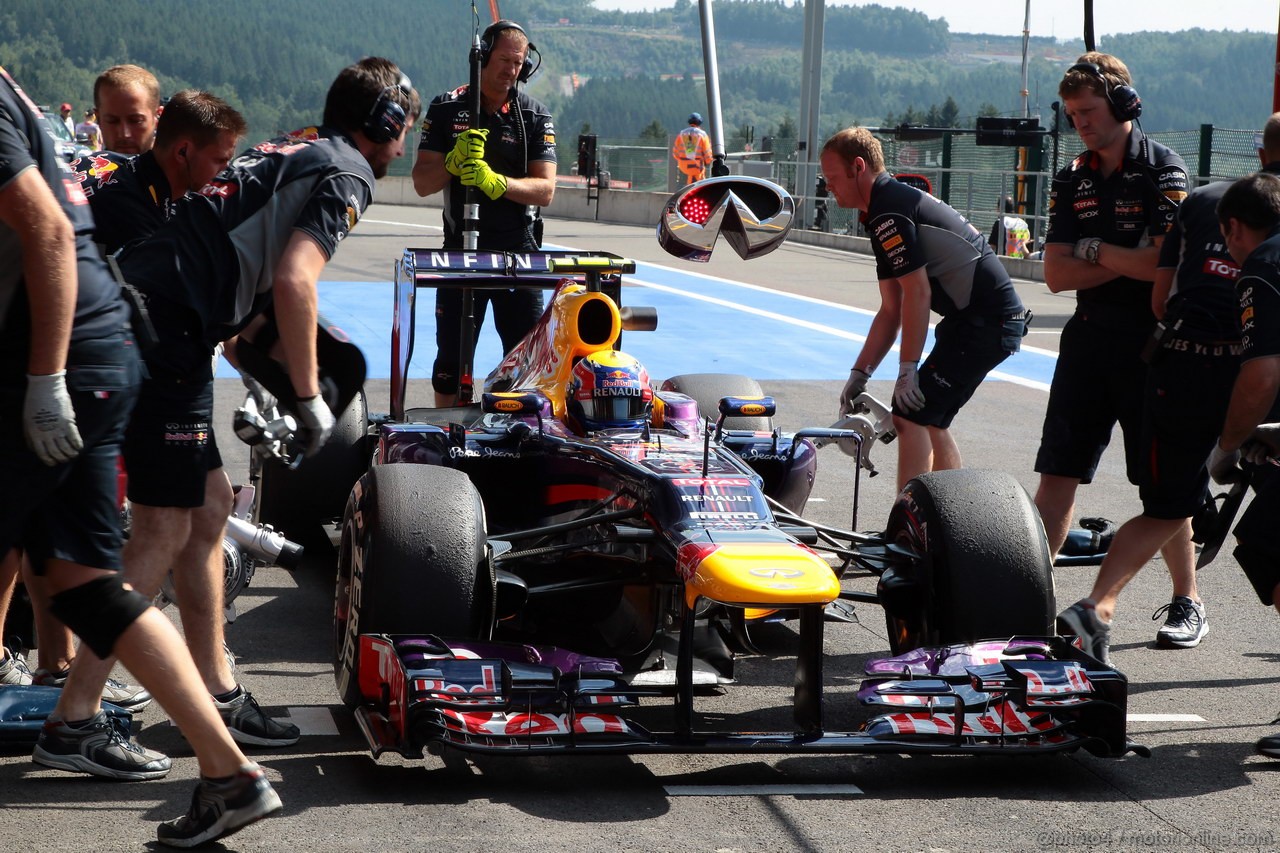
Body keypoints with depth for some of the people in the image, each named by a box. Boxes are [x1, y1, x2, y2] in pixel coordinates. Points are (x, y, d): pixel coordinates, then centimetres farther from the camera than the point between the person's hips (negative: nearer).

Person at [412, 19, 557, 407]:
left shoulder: (535, 117, 2)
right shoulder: (445, 109, 3)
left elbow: (545, 190, -8)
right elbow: (422, 184, -1)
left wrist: (496, 182, -25)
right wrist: (453, 161, -21)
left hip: (519, 253, 0)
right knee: (451, 357, 6)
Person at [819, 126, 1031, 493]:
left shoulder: (888, 211, -14)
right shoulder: (886, 210, 19)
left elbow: (918, 294, -18)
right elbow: (891, 310, 19)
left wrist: (907, 371, -14)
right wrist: (859, 373, 15)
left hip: (986, 322, -10)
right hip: (995, 321, 10)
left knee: (910, 416, -10)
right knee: (930, 420, 18)